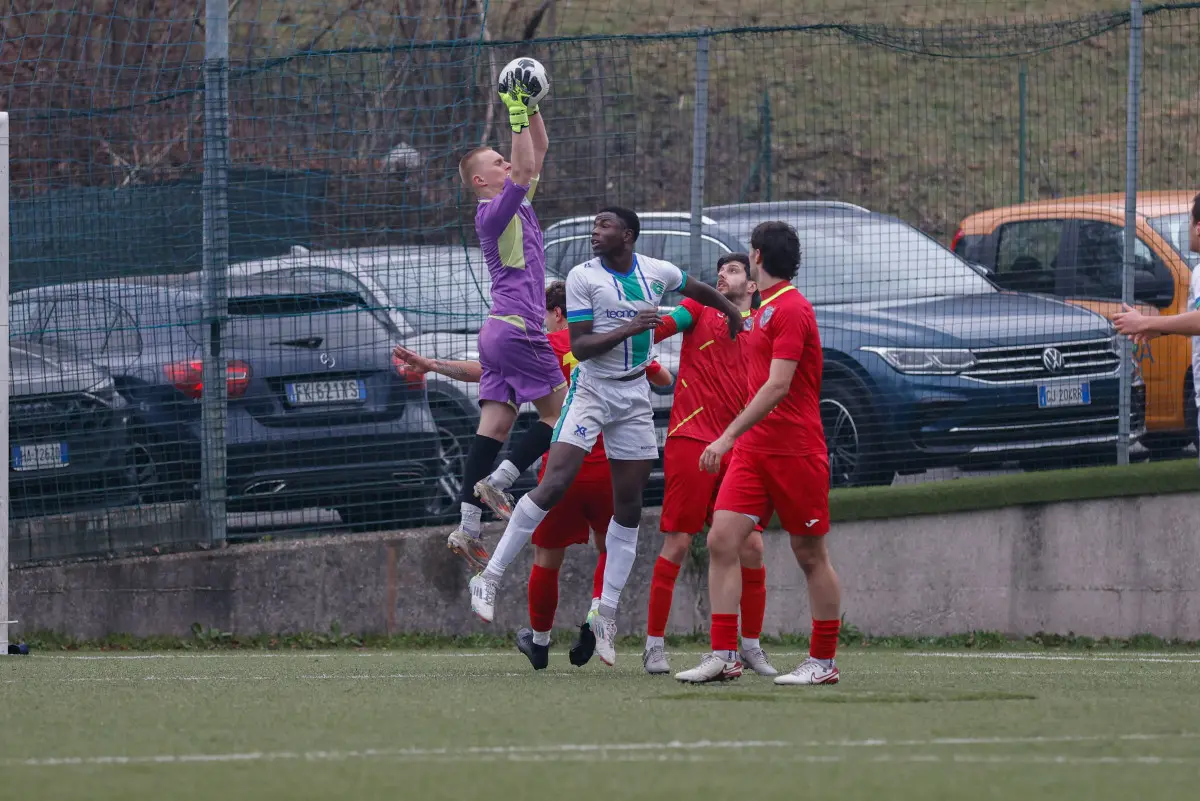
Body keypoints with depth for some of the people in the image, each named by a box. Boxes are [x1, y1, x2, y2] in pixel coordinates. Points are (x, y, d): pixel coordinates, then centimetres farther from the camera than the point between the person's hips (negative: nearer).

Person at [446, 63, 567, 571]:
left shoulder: (517, 205, 16)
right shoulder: (492, 213, -9)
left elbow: (539, 151, 22)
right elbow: (525, 169, -23)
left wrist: (531, 108, 12)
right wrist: (517, 116, -19)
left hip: (502, 332, 9)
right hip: (516, 327, -9)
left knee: (495, 424, 2)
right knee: (560, 414, -4)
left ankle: (468, 526, -4)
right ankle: (497, 482, -7)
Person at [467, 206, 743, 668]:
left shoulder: (658, 272, 2)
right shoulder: (583, 277, -9)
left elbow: (698, 290, 25)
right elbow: (579, 347, -14)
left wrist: (732, 313, 29)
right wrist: (629, 329, -24)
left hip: (634, 397, 4)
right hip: (591, 390, -4)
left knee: (629, 506, 3)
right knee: (554, 485, -18)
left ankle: (606, 613, 11)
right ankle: (489, 578, -12)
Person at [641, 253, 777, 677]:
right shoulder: (700, 311, 8)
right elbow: (658, 327, -7)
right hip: (691, 440, -3)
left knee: (751, 546, -2)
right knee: (676, 543, -5)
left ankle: (751, 644, 12)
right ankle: (654, 644, 4)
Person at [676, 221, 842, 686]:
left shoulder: (791, 309, -13)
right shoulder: (765, 309, 17)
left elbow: (777, 386, -21)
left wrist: (730, 436, -23)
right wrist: (738, 439, 18)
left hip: (795, 451, -9)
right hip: (753, 450, 9)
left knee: (810, 555, 2)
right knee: (722, 541, -5)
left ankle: (823, 662, 10)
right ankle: (723, 656, -7)